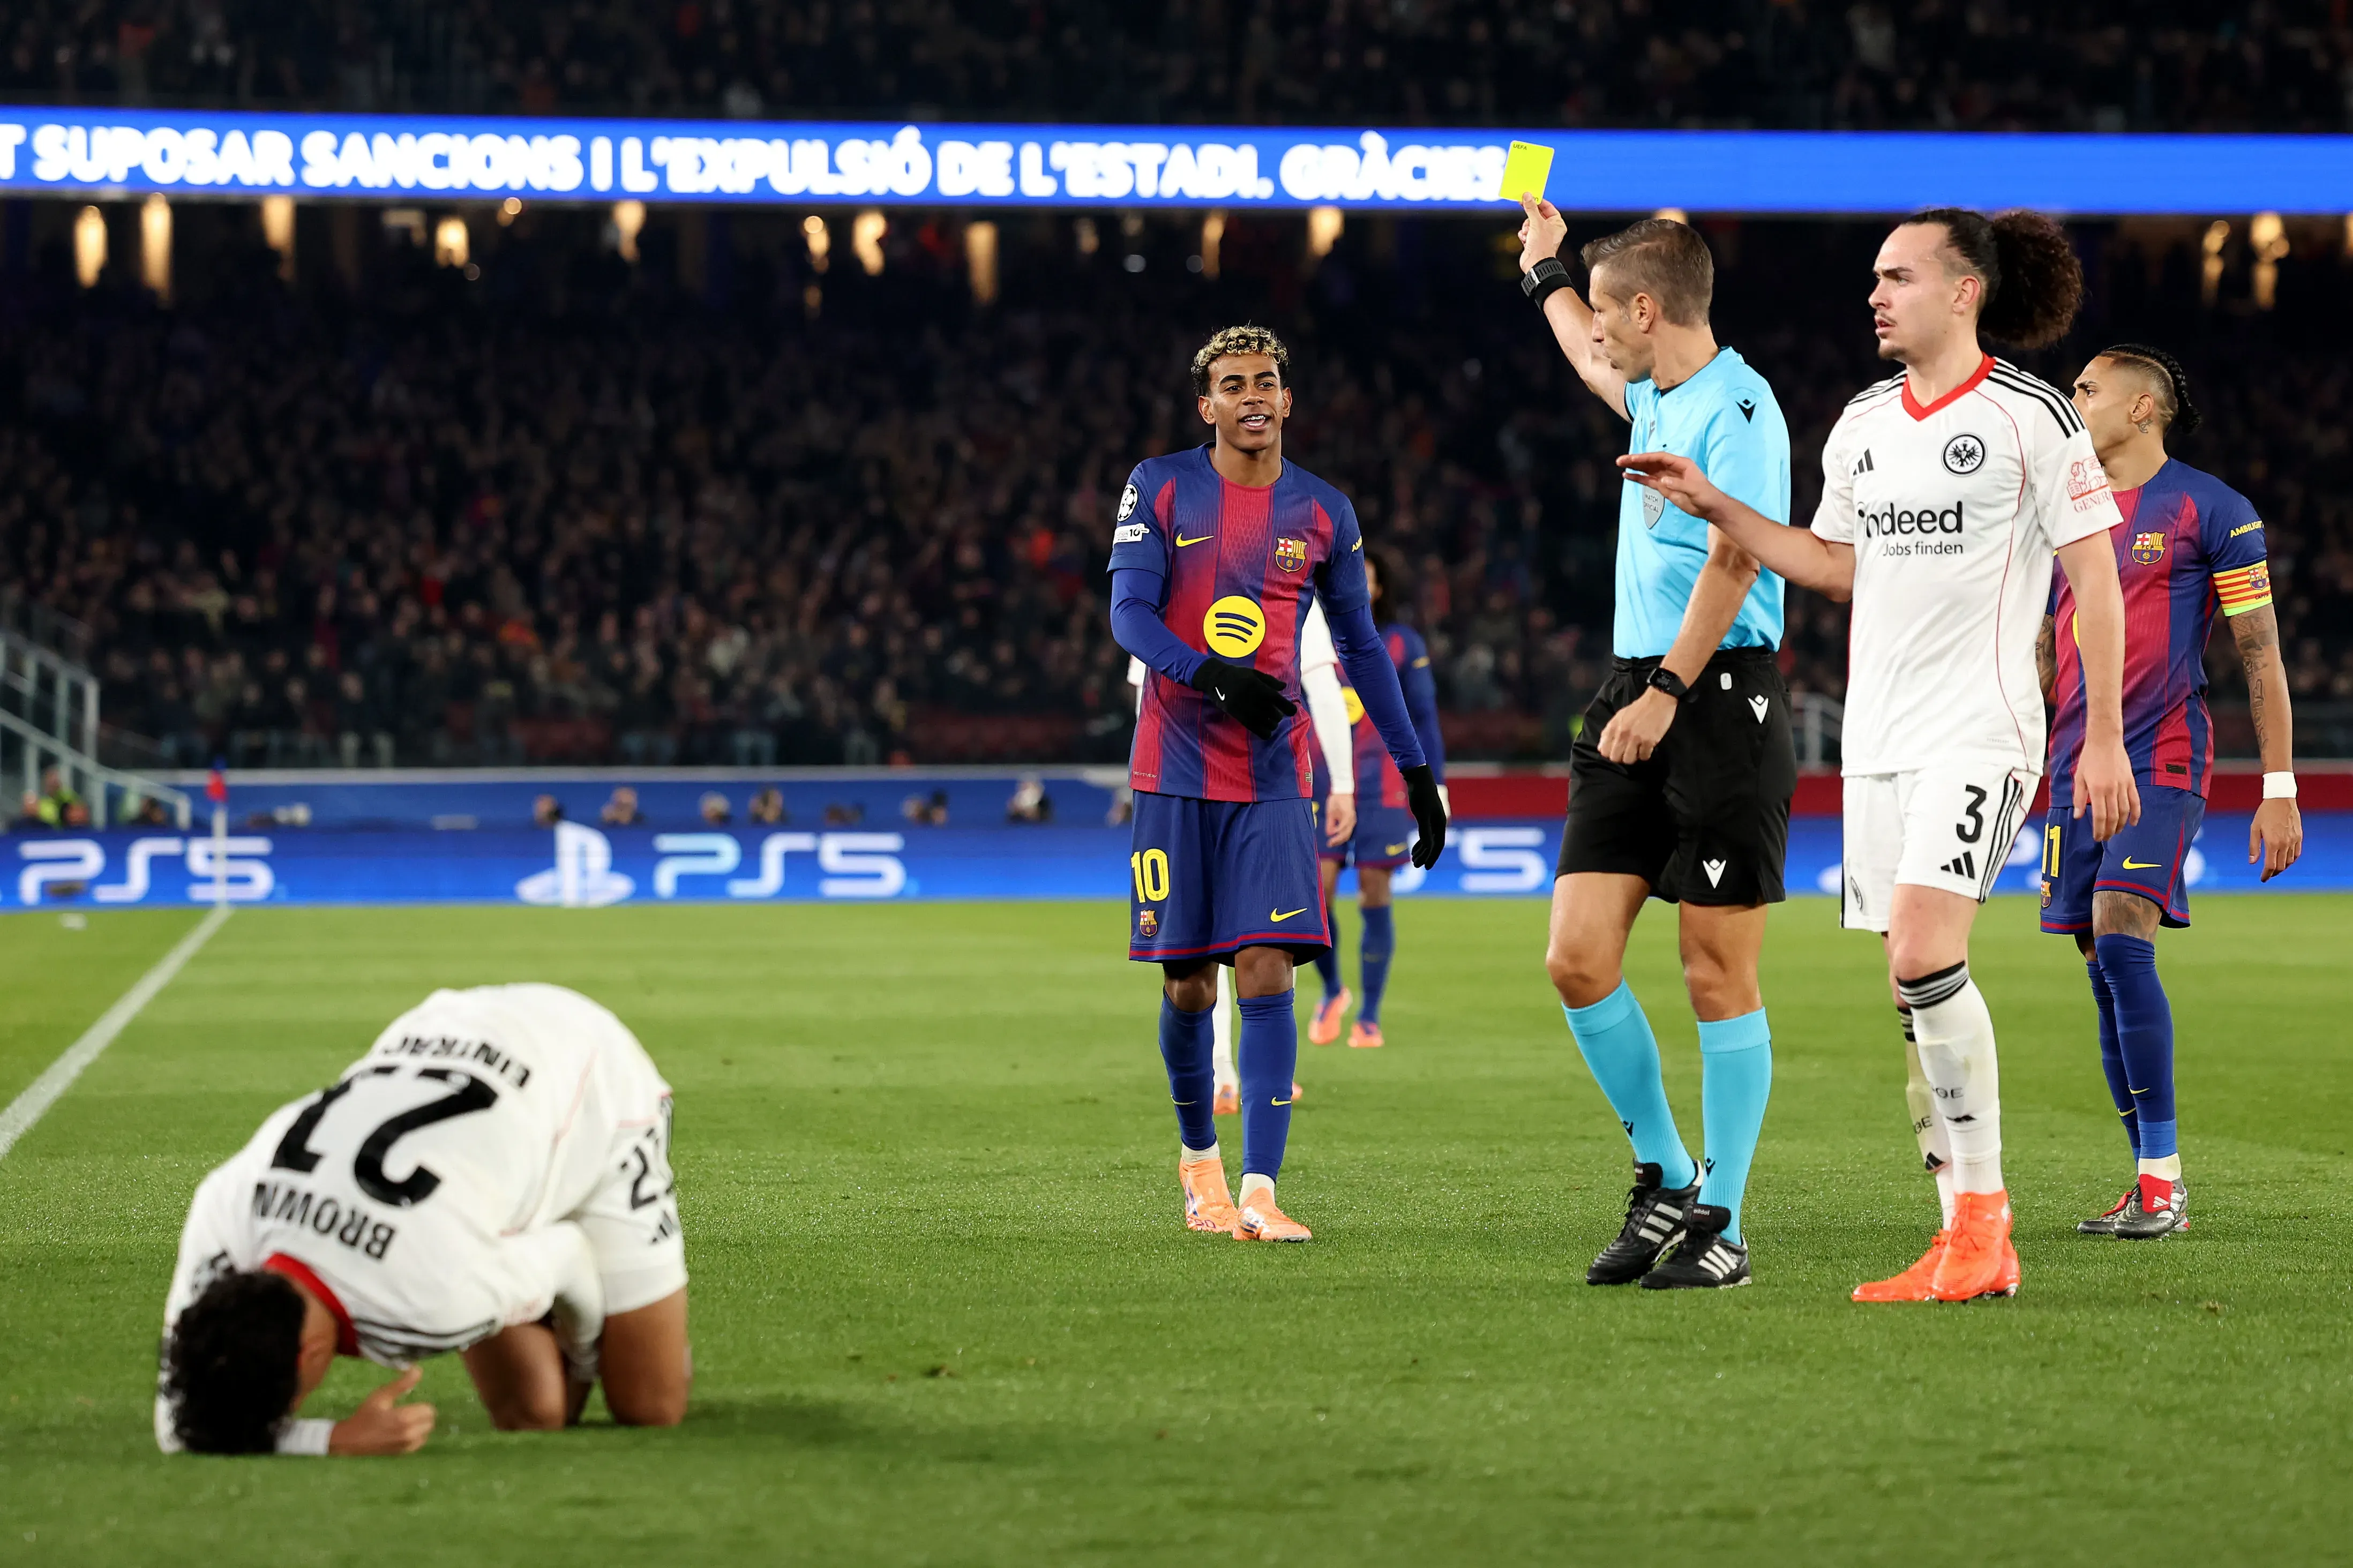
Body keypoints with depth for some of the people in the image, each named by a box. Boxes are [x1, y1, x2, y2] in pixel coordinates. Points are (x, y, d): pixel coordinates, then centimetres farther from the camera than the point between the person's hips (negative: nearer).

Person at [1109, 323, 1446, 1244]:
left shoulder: (1323, 513, 7)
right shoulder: (1160, 488, 2)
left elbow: (1361, 647, 14)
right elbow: (1128, 614, -7)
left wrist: (1417, 774, 12)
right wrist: (1215, 677, -24)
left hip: (1274, 779, 0)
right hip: (1175, 771, 0)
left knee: (1266, 972, -13)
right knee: (1187, 984, 3)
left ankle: (1259, 1193, -18)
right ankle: (1198, 1154, 28)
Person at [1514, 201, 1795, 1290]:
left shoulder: (1738, 410, -11)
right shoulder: (1655, 399, 17)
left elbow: (1732, 564, -21)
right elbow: (1591, 363, 42)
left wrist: (1667, 691, -28)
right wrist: (1542, 272, 54)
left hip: (1721, 701, -8)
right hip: (1632, 704, 8)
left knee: (1719, 976, -3)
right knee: (1577, 956, 0)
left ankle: (1720, 1222, 5)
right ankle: (1664, 1178, 15)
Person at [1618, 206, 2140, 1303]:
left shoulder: (2031, 417, -6)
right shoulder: (1863, 424, 14)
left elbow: (2094, 577, -5)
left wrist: (2104, 737, -8)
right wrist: (1711, 505, 14)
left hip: (1979, 732, -7)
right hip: (1877, 738, 7)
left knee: (1923, 948, -22)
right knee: (1910, 986, 3)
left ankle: (1981, 1209, -14)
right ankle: (1970, 1247, 6)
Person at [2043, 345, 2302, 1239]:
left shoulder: (2211, 512, -2)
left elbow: (2261, 655, -3)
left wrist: (2280, 789, -8)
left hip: (2162, 761, -6)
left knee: (2120, 939, -21)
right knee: (2104, 972, 3)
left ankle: (2163, 1176, -16)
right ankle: (2152, 1188, 8)